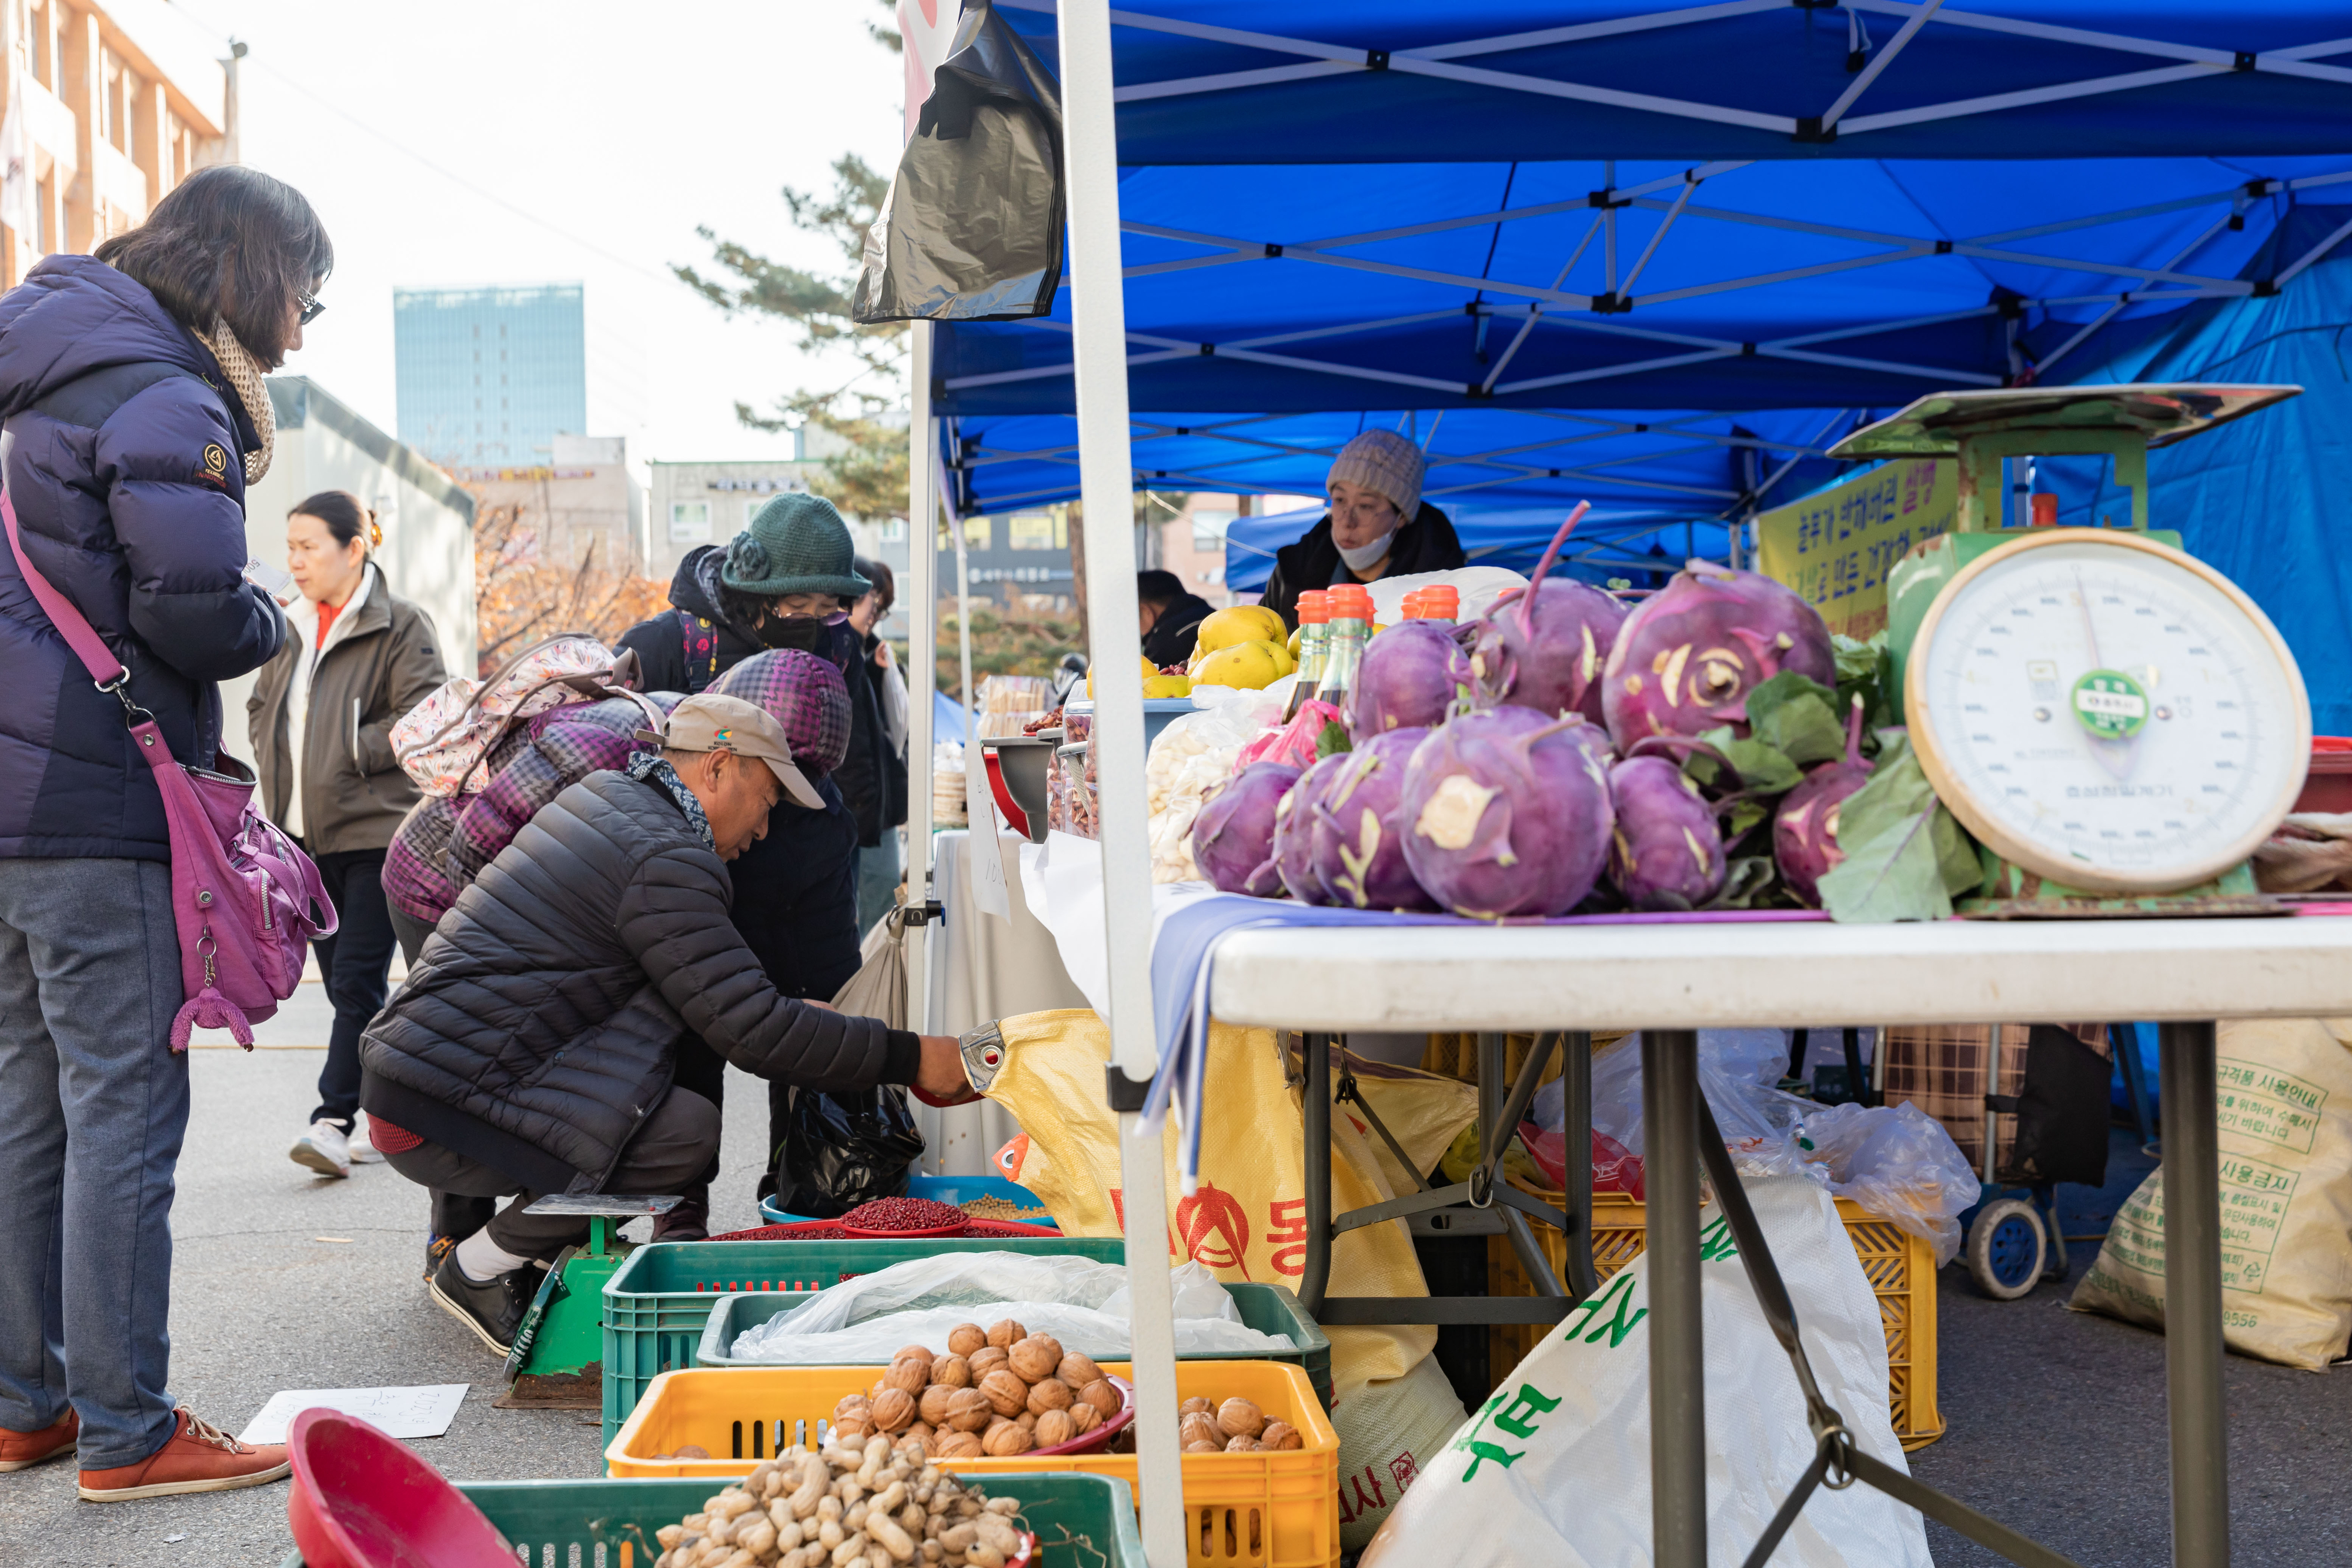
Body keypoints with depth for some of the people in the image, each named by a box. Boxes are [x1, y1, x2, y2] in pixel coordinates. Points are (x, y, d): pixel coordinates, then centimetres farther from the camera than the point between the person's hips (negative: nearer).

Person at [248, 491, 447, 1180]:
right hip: (307, 836, 7)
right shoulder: (292, 634, 17)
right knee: (342, 982, 10)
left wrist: (347, 755, -12)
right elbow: (261, 708, 27)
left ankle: (334, 1118, -9)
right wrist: (279, 775, 10)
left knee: (357, 981, -10)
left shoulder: (402, 626, -4)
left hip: (376, 832, -7)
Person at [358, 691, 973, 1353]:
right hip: (438, 1120, -10)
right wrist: (910, 1057, -11)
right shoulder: (664, 857, -15)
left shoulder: (604, 798, 16)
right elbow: (751, 1032, -18)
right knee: (689, 1131, -17)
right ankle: (478, 1269, -3)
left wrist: (790, 1015, 20)